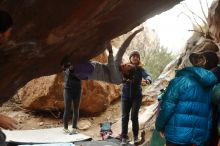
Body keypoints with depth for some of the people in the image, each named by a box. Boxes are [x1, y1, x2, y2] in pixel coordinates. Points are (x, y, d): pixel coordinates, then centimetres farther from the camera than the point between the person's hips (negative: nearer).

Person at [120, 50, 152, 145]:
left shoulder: (141, 69, -5)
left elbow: (147, 76, -23)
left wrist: (148, 80, -48)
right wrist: (124, 79, -38)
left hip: (137, 96, -1)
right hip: (125, 96, 1)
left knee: (134, 116, -7)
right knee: (125, 117, -1)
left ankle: (136, 136, 13)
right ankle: (124, 138, 9)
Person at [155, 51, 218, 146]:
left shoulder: (181, 81, -12)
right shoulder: (212, 86, 5)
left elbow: (167, 107, -14)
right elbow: (211, 114, 10)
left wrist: (160, 127, 0)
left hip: (178, 135, -4)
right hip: (201, 138, 5)